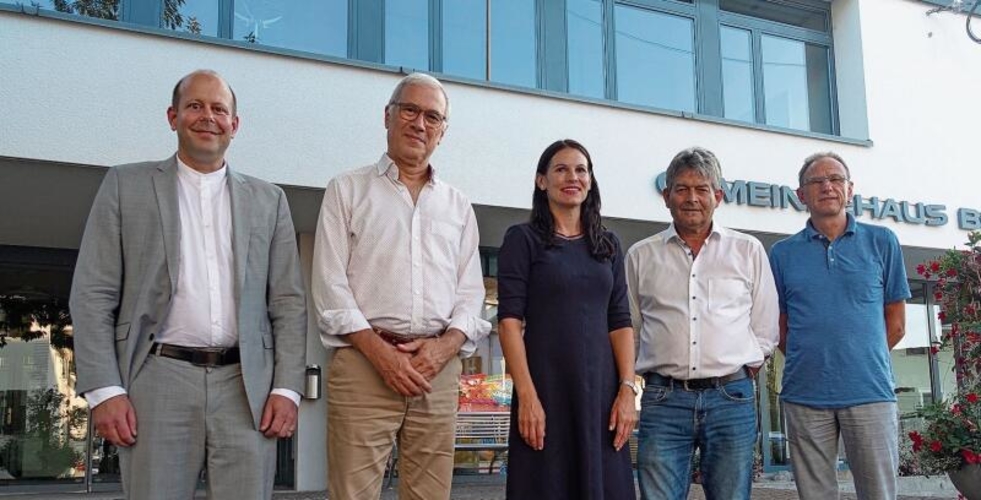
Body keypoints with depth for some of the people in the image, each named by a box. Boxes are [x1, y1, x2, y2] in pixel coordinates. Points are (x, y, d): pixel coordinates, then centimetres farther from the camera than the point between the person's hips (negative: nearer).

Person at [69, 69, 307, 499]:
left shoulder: (268, 200, 13)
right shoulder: (126, 186, 9)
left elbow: (288, 303, 10)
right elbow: (93, 295, 3)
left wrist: (286, 388, -1)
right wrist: (104, 390, -6)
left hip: (247, 386, 2)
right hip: (160, 380, -1)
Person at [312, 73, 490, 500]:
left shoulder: (458, 206, 18)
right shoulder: (347, 190, 8)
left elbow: (470, 293, 12)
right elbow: (330, 285, -1)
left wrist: (445, 346, -7)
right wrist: (380, 352, -12)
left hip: (438, 370, 3)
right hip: (363, 361, -3)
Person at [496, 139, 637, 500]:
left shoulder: (608, 245, 14)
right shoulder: (523, 239, 1)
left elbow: (620, 321, 10)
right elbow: (509, 320, -6)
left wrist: (627, 389, -2)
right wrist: (527, 396, -15)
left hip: (601, 390, 4)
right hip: (545, 388, -4)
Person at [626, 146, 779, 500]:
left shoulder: (748, 251, 11)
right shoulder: (641, 256, 11)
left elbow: (766, 328, 14)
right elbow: (626, 328, 16)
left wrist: (745, 370, 6)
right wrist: (640, 375, 7)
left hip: (731, 396, 1)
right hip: (663, 399, 0)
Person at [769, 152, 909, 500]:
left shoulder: (882, 243, 7)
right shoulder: (783, 253, 9)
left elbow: (896, 324, 10)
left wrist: (860, 361, 8)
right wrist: (811, 362, 4)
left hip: (870, 392, -1)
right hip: (804, 395, 1)